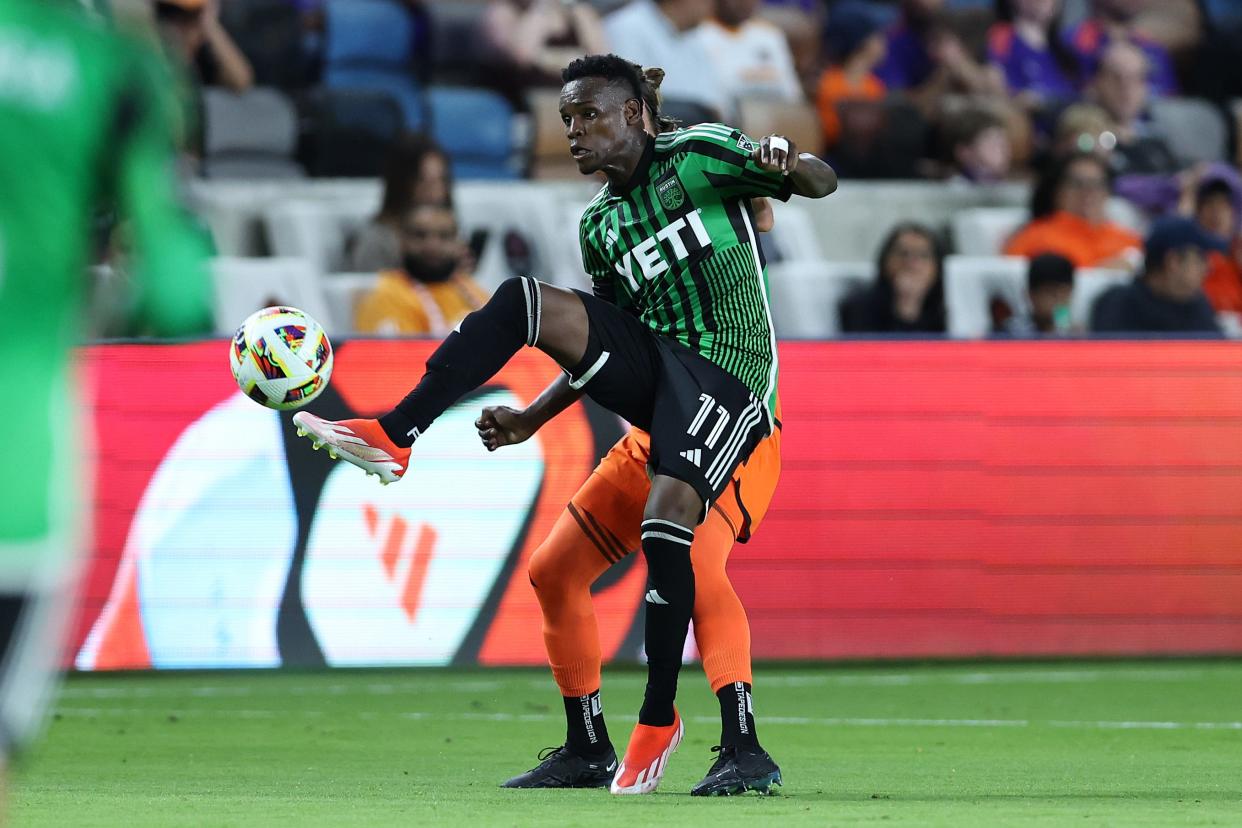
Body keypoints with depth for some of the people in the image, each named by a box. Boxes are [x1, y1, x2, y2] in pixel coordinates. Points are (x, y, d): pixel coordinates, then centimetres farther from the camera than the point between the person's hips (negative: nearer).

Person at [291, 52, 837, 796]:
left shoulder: (700, 156, 0)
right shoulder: (600, 224, 17)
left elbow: (822, 183, -5)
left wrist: (788, 165, -30)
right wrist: (534, 418, 14)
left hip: (724, 378, -6)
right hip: (647, 363, 6)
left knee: (666, 520, -27)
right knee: (519, 300, -14)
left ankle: (659, 720, -15)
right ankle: (392, 438, -22)